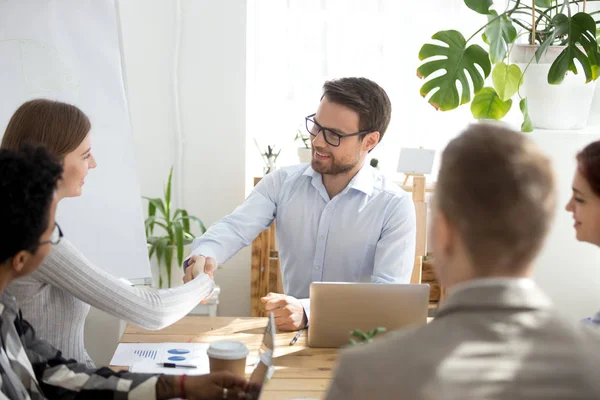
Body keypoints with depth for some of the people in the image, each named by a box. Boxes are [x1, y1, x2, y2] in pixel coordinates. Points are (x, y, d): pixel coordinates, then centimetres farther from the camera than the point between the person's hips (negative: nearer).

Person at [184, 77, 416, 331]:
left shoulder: (394, 206, -8)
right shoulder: (282, 183, 3)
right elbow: (235, 227, -10)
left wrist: (307, 311, -31)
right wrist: (203, 255, -34)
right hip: (291, 333, 3)